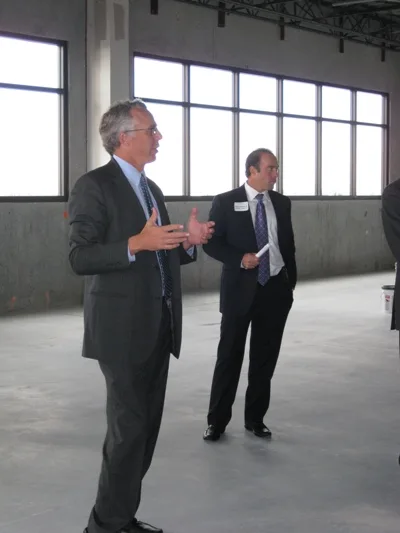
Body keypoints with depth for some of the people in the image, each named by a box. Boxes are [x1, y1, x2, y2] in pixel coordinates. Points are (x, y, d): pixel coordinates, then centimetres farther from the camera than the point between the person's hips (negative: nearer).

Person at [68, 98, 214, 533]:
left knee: (147, 425, 11)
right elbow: (80, 257, -17)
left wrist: (188, 242, 2)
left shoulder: (151, 189, 17)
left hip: (158, 328, 8)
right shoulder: (94, 186, -9)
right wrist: (136, 244, -28)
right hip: (123, 329, -8)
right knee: (129, 427, -6)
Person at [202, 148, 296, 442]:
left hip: (276, 289, 4)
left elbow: (288, 244, 14)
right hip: (241, 288, -4)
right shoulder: (226, 202, -4)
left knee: (266, 357, 9)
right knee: (230, 355, 2)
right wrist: (240, 258, -20)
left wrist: (291, 281, 12)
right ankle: (217, 420, 13)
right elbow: (211, 242, -6)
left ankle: (255, 418, 21)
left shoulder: (282, 203, 8)